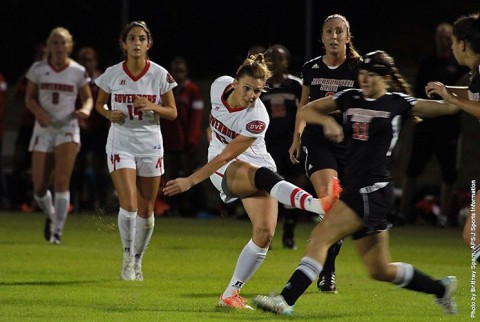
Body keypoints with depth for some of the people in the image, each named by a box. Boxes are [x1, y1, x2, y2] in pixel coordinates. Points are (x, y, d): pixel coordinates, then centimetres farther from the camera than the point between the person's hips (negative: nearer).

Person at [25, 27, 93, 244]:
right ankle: (51, 216, 33)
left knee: (62, 181, -18)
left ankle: (58, 230, -12)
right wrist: (39, 112, -13)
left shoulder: (78, 71, 0)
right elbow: (29, 98, 7)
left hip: (68, 129, -2)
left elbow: (88, 98, 11)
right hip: (44, 129, 2)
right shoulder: (38, 69, 2)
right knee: (39, 188, 1)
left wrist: (85, 110, -12)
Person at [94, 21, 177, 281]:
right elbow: (99, 104, 12)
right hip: (121, 144, -1)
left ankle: (137, 261, 24)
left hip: (150, 145, 1)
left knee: (146, 211, 7)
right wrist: (109, 114, -10)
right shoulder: (112, 74, -3)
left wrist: (153, 107, -17)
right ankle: (127, 256, 4)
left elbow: (172, 112, 3)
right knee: (129, 205, -16)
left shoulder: (160, 75, -3)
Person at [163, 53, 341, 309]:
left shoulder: (257, 119, -24)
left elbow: (227, 155, -22)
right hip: (224, 171, 0)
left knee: (264, 233, -19)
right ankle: (318, 204, -63)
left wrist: (190, 181, -21)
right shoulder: (220, 87, -12)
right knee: (263, 175, -35)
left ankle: (230, 294, -6)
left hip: (256, 166, 0)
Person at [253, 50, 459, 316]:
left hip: (374, 191, -7)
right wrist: (327, 120, -4)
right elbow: (305, 111, 15)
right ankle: (441, 288, 31)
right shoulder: (350, 98, 13)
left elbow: (449, 107, -1)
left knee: (321, 236, -18)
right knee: (380, 271, 12)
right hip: (354, 189, 7)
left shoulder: (397, 103, 0)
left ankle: (286, 300, -21)